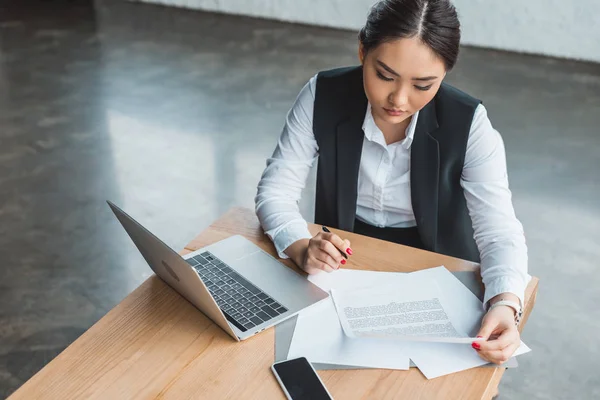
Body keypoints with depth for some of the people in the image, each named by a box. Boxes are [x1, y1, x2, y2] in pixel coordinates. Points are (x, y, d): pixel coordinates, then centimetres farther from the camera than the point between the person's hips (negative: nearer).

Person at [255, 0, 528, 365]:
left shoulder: (469, 124, -20)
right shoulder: (323, 97, -16)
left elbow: (499, 231, -22)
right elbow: (275, 191, -13)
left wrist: (505, 305, -43)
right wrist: (304, 249, -34)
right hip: (344, 259, 1)